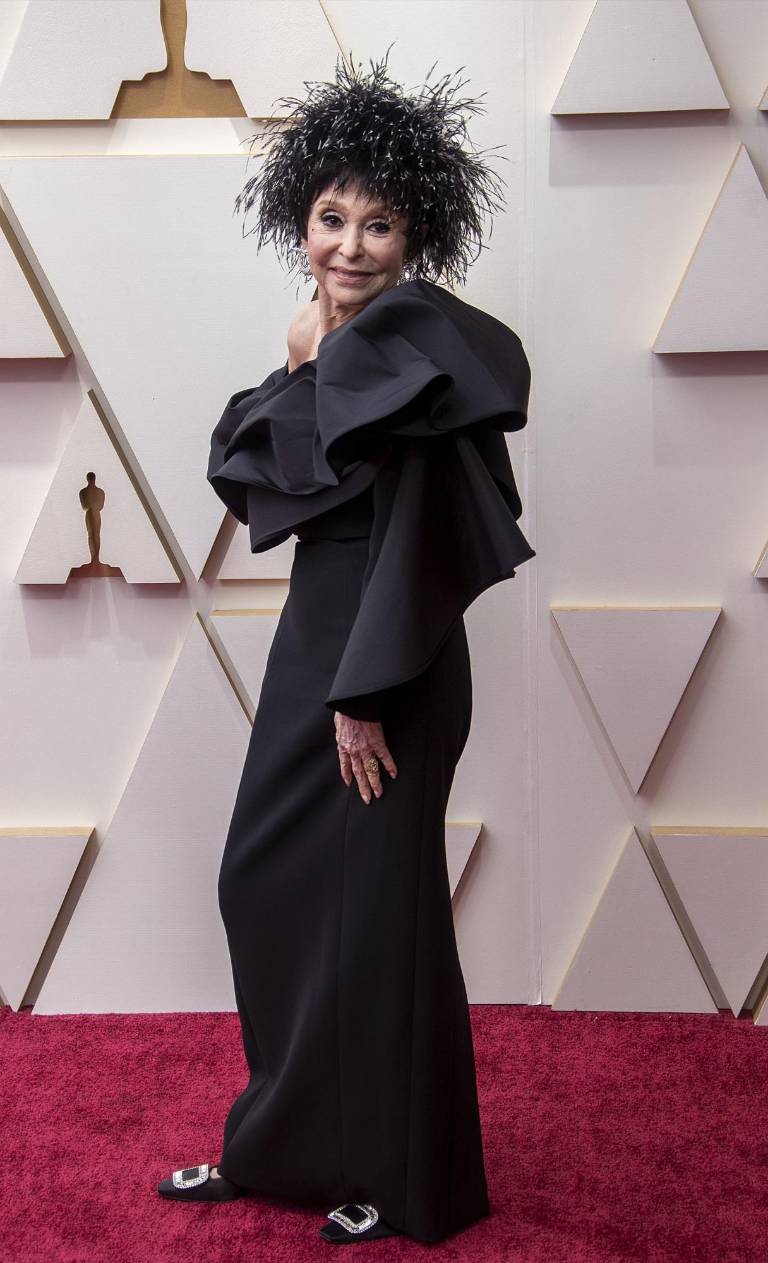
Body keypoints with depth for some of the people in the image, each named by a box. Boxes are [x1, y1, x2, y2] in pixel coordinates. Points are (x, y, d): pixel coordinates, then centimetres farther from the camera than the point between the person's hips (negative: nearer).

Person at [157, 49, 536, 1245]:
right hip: (311, 643, 9)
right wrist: (296, 368, -4)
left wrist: (365, 694, -20)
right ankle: (287, 1143, 32)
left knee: (377, 908, 2)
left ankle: (407, 1181, 21)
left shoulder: (414, 344, -14)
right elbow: (238, 463, 7)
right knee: (263, 884, 15)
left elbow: (415, 534, -19)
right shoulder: (331, 346, 11)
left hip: (391, 665, -9)